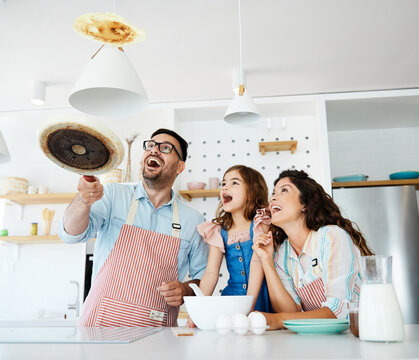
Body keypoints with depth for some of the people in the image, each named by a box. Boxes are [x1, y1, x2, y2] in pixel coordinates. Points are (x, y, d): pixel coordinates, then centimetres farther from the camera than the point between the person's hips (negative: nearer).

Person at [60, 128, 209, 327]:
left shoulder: (193, 220, 9)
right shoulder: (113, 194, 6)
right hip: (102, 322, -2)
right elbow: (72, 233, -7)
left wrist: (186, 290, -4)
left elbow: (204, 275, 16)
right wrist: (83, 201, -26)